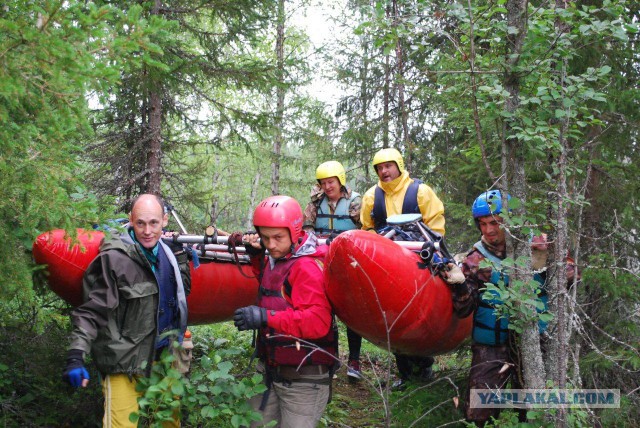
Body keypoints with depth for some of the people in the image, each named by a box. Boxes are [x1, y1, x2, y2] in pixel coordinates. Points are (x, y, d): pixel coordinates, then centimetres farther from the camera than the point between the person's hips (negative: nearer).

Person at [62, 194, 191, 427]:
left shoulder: (164, 252, 4)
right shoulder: (114, 258, -18)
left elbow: (181, 290, 19)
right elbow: (91, 311, -18)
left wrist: (181, 255, 8)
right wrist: (75, 355, -28)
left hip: (160, 355, 7)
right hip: (124, 363, -7)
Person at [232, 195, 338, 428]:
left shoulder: (307, 267, -19)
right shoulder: (276, 260, 9)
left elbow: (318, 322, -30)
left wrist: (267, 318, -34)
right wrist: (256, 256, 16)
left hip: (303, 381, -9)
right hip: (272, 373, 9)